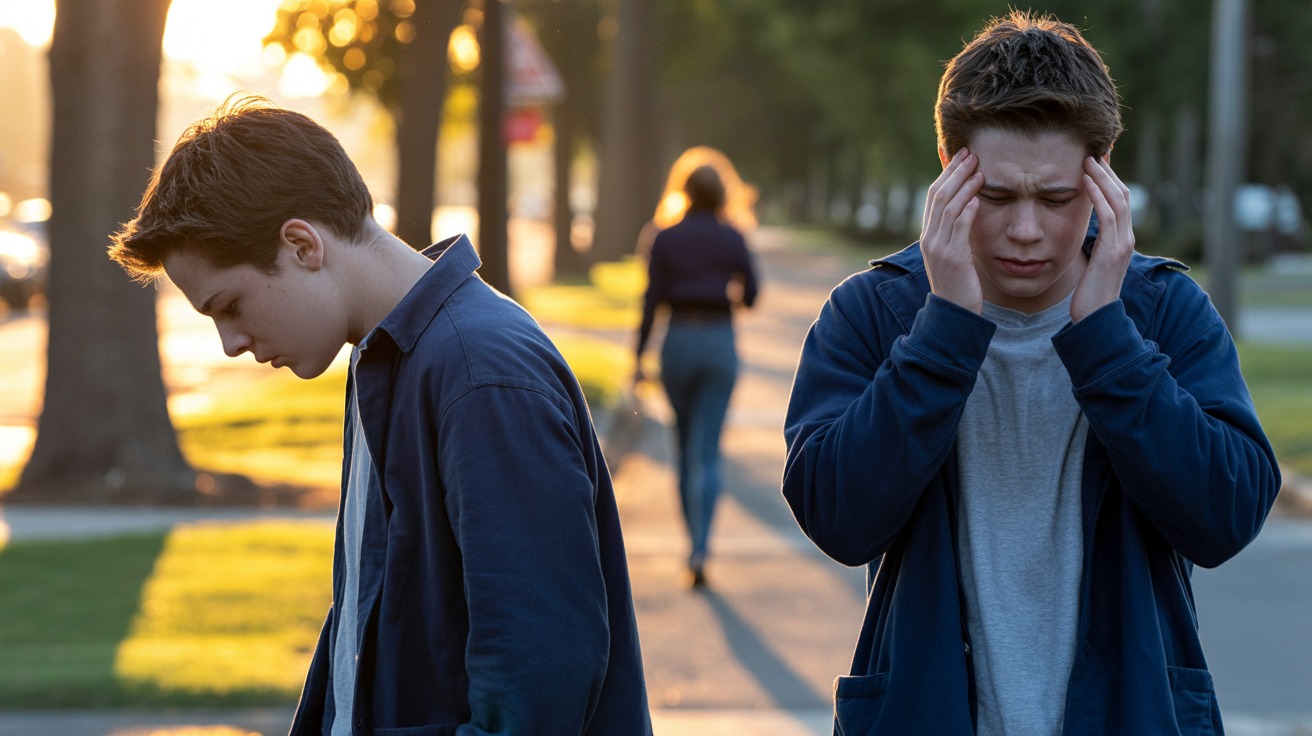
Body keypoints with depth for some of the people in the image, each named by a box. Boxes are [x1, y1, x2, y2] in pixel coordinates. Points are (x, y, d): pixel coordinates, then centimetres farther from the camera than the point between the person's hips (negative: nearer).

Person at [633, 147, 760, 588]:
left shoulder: (666, 237, -2)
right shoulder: (732, 238, 0)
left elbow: (652, 300, -5)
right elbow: (750, 296, 4)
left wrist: (639, 357, -2)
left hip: (678, 341, 0)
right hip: (720, 343, 0)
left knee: (686, 447, 18)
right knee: (707, 452, -4)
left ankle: (695, 540, 27)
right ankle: (698, 551, -20)